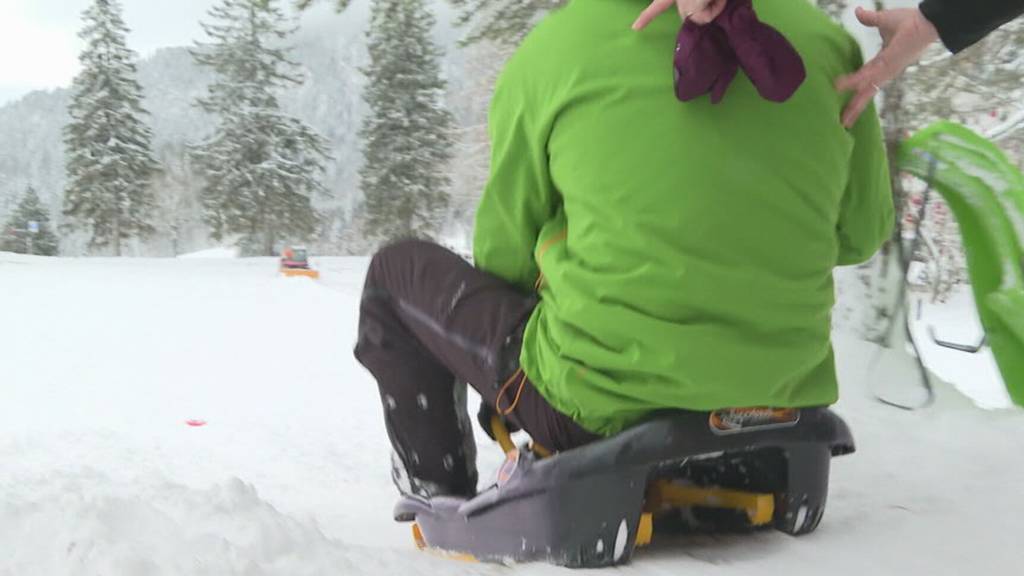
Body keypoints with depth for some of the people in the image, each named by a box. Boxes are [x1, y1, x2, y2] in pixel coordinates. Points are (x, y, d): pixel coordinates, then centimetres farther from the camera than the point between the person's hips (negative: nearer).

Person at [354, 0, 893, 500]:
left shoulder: (553, 46, -7)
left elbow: (502, 255, 3)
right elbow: (860, 230, 12)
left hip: (604, 404, -4)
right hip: (780, 397, 5)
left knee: (399, 269, 18)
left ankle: (438, 492, 25)